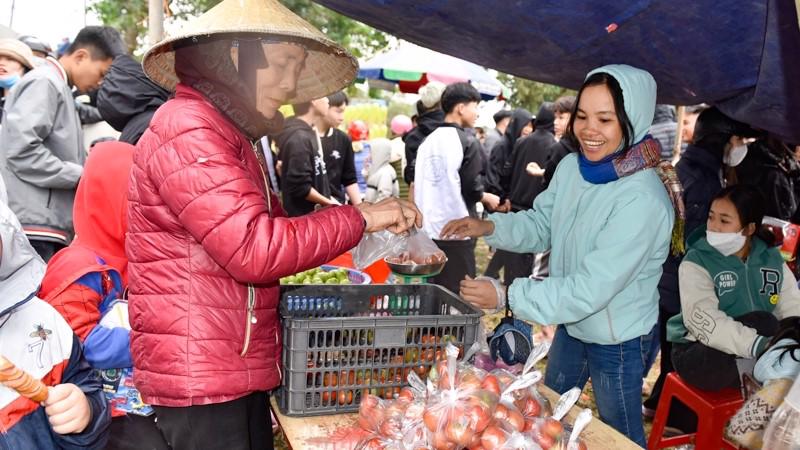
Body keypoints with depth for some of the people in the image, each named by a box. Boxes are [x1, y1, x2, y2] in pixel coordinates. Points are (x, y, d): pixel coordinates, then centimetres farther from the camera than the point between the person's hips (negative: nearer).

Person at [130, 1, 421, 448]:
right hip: (198, 376, -10)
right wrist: (360, 218, -16)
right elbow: (255, 249, -25)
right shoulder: (188, 132, -17)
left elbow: (275, 228, 14)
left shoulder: (231, 135, 17)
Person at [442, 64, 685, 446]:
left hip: (617, 342, -7)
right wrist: (489, 226, -14)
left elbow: (591, 289, -32)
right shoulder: (571, 167, -9)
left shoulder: (643, 200, -32)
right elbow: (540, 224, 5)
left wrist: (505, 296, -31)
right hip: (570, 325, 7)